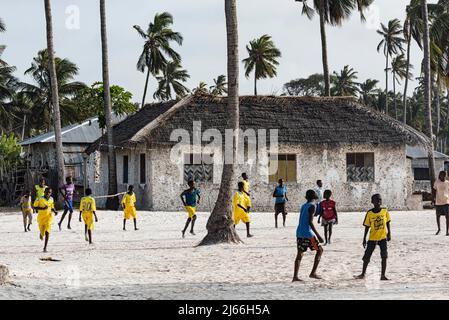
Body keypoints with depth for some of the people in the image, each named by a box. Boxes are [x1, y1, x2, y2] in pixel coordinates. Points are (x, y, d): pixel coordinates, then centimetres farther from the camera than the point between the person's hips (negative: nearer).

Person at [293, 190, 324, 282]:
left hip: (299, 233, 7)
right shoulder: (312, 206, -8)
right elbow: (310, 222, -16)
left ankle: (295, 276, -3)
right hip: (307, 233, -7)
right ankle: (313, 273, 2)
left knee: (300, 254, 7)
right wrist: (318, 236, -17)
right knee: (319, 250, 8)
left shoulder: (303, 206, 16)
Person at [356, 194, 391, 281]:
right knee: (367, 256, 4)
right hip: (372, 238, 0)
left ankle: (383, 275, 0)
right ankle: (363, 274, 21)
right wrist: (364, 239, 3)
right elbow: (367, 227, 2)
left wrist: (389, 234, 0)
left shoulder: (385, 211, -1)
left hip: (383, 237, 0)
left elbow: (388, 223, 8)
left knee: (384, 256, -7)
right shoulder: (369, 213, -4)